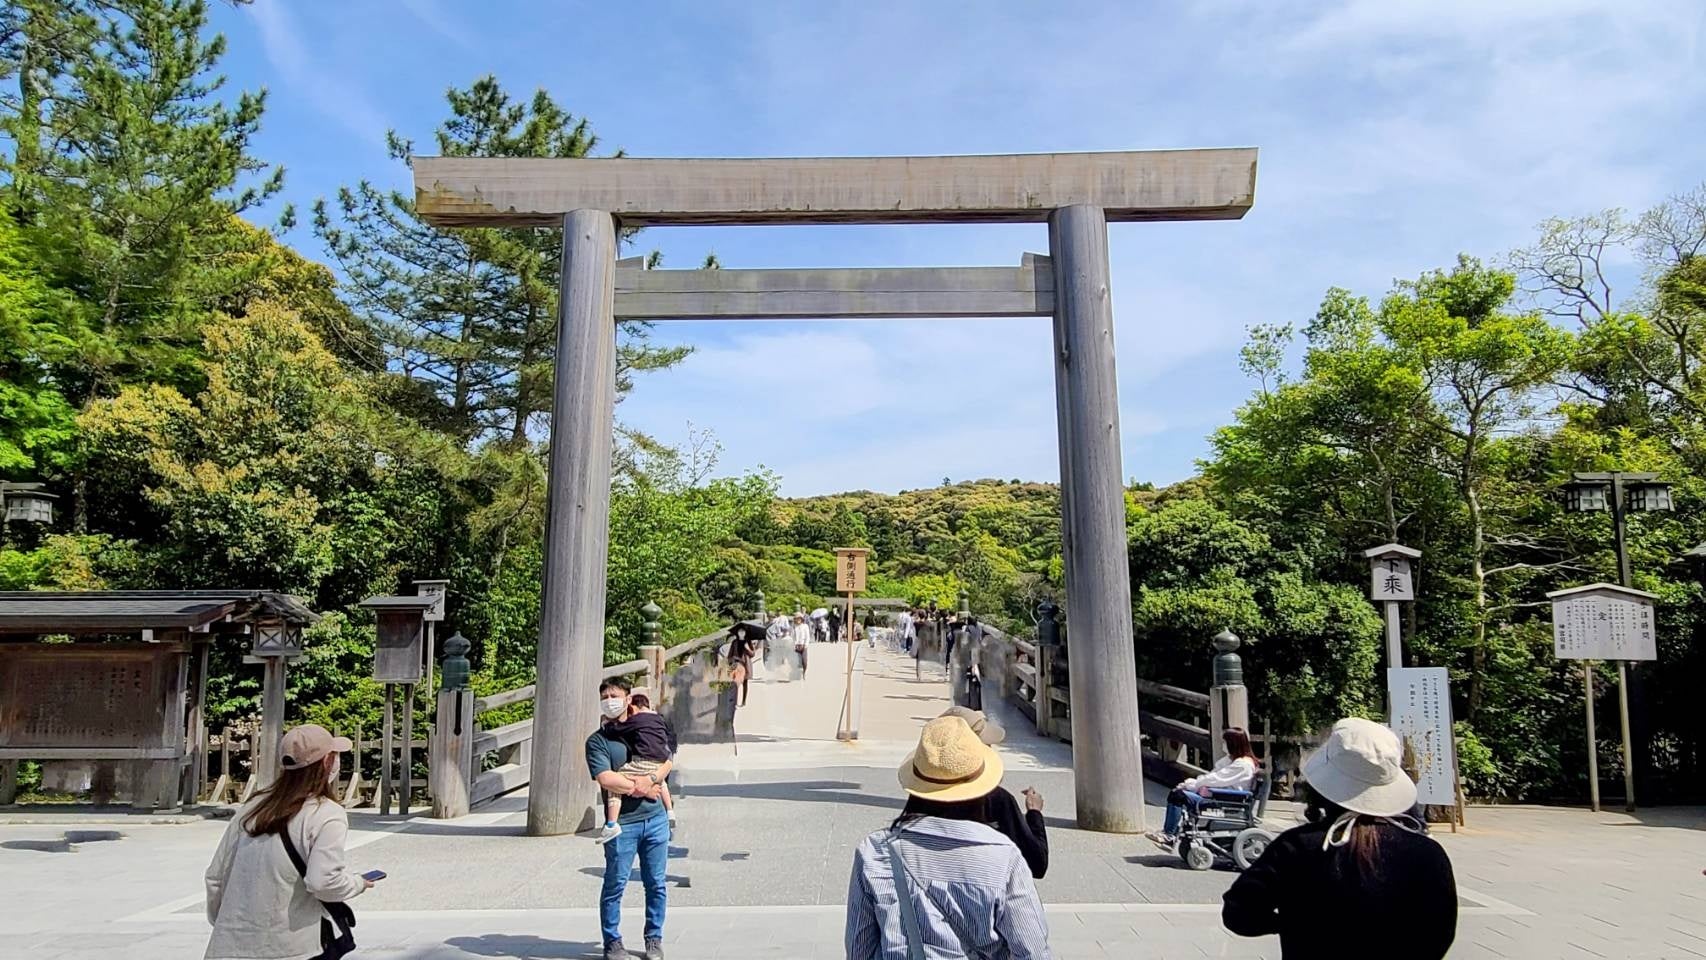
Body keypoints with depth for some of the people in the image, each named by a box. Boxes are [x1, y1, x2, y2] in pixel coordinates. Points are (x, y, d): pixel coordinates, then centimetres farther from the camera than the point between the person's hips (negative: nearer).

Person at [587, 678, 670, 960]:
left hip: (655, 819, 3)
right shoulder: (597, 741, -2)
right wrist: (641, 788, -9)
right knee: (615, 885, 2)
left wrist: (649, 780, -10)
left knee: (656, 884, 9)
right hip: (622, 823, -3)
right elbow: (606, 780, -14)